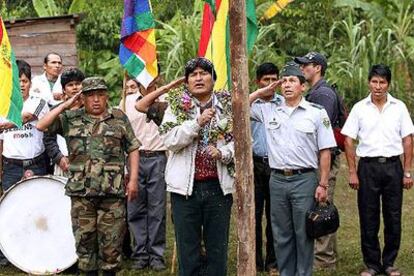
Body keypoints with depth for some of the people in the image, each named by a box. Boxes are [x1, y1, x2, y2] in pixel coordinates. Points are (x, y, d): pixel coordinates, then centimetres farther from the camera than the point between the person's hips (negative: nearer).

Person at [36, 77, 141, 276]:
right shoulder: (70, 119, 8)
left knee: (111, 241, 2)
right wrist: (65, 105, -1)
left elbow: (133, 149, 9)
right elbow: (41, 126, -2)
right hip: (81, 192, 1)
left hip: (113, 192, 0)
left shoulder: (119, 118, 8)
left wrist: (133, 179, 1)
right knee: (84, 239, 6)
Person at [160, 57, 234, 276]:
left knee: (218, 248, 8)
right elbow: (169, 140, -10)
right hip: (186, 186, -1)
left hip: (219, 186, 1)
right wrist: (197, 122, -19)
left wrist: (223, 153, -15)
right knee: (188, 249, 6)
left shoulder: (228, 105, 6)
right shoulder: (177, 106, 4)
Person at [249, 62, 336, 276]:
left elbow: (325, 152, -1)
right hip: (277, 179, 3)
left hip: (305, 180, -3)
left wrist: (323, 184, -5)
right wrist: (261, 92, 6)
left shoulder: (317, 113, -1)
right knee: (281, 234, 11)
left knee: (303, 234, 3)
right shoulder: (268, 110, 8)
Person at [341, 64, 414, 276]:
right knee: (368, 219, 4)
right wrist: (352, 172, -4)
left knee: (393, 218, 5)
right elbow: (349, 141, 2)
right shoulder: (359, 108, 3)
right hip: (368, 166, -1)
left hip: (393, 166, 1)